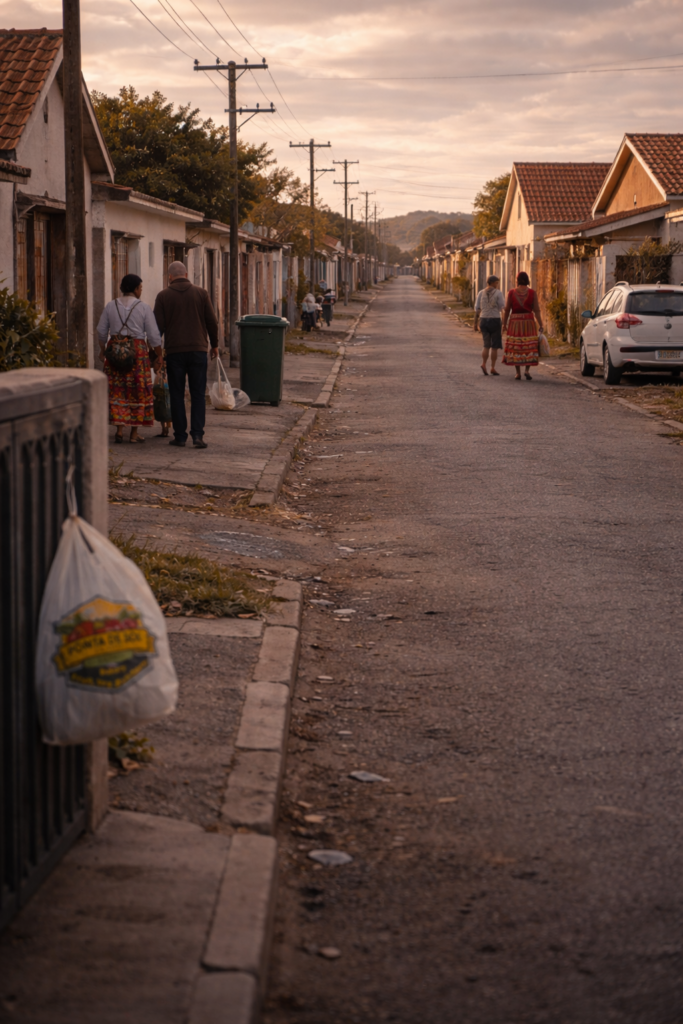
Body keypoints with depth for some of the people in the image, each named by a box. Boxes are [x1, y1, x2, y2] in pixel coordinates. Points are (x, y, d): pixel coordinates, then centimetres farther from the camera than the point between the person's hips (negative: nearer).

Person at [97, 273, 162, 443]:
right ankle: (134, 433, 6)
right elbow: (153, 335, -5)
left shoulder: (110, 306, 4)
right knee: (137, 391, 5)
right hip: (138, 352, -2)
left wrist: (102, 350, 24)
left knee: (117, 391, 8)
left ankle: (119, 430, 0)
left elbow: (101, 331, 10)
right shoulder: (144, 307, -4)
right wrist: (159, 355, 6)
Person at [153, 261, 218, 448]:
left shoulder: (163, 296, 0)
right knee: (198, 394, 4)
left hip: (174, 351, 0)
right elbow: (212, 322, 3)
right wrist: (214, 344, 16)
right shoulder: (201, 293, 2)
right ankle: (197, 434, -7)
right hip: (198, 350, 1)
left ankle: (180, 436, 6)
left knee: (177, 395, 6)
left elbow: (158, 326, -2)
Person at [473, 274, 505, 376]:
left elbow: (477, 309, 4)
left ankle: (483, 364, -7)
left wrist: (475, 324, 7)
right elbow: (503, 308, -8)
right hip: (495, 321, -4)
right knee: (495, 346, 4)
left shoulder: (481, 293, 4)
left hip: (484, 321, 4)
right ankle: (493, 368, 4)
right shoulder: (498, 293, -7)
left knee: (487, 345, 13)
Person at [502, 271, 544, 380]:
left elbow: (507, 309, -3)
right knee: (529, 347, 7)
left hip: (514, 323, 0)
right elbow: (537, 310, -7)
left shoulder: (511, 292, -3)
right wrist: (540, 325, -2)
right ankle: (527, 370, -8)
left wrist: (504, 324, 5)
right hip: (529, 322, 0)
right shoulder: (532, 292, -3)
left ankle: (518, 373, 4)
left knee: (516, 348, 6)